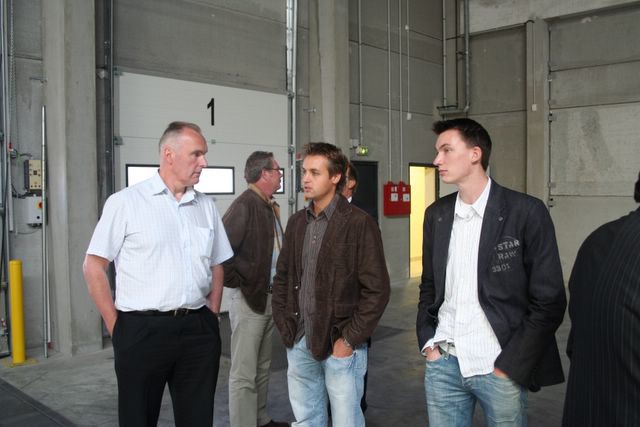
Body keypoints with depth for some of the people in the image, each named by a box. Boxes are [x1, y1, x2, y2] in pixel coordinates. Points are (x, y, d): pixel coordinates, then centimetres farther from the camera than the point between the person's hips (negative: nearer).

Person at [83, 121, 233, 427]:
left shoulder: (207, 207, 8)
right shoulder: (125, 202, -4)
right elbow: (93, 267, -3)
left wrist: (211, 318, 8)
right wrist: (116, 328, -4)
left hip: (198, 330, 4)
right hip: (142, 330, -4)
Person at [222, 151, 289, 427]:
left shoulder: (270, 207, 10)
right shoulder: (244, 205, -17)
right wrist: (238, 283, -16)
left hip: (270, 297, 9)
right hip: (249, 298, -9)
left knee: (262, 367, 19)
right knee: (244, 373, 1)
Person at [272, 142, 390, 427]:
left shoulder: (359, 224, -10)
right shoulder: (296, 223, 8)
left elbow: (377, 290, -12)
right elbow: (282, 278, 13)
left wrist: (349, 340, -12)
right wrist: (285, 328, 5)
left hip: (340, 346, -5)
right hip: (299, 344, 5)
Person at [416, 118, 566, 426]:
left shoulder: (526, 212, -9)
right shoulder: (436, 214, 6)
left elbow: (549, 300, -8)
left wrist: (510, 365, -10)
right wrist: (427, 342, 3)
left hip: (497, 368, -4)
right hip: (443, 364, 4)